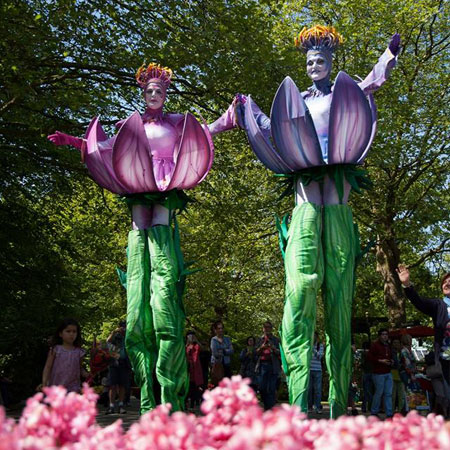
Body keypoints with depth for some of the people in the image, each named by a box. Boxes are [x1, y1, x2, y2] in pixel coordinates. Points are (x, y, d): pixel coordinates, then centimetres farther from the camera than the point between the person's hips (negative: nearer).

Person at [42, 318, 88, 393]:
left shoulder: (79, 352, 4)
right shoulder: (55, 350, 0)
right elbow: (48, 367, 0)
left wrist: (86, 375, -5)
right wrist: (44, 383, -10)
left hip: (73, 389, 1)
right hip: (56, 387, 0)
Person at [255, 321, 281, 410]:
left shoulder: (275, 340, 9)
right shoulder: (260, 339, 15)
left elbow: (279, 353, 4)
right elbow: (256, 352, 9)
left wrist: (274, 348, -14)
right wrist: (261, 348, -10)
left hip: (273, 365, -2)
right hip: (262, 365, 2)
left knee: (271, 389, -8)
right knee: (262, 387, 0)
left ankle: (270, 408, -4)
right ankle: (266, 405, 18)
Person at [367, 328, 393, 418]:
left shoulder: (388, 346, 18)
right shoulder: (375, 345, -6)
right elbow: (369, 356, -12)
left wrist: (391, 361, 10)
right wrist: (380, 361, -18)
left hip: (388, 373, 7)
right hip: (378, 373, -7)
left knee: (388, 393, 4)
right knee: (379, 393, -2)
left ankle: (389, 413, 8)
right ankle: (374, 412, 13)